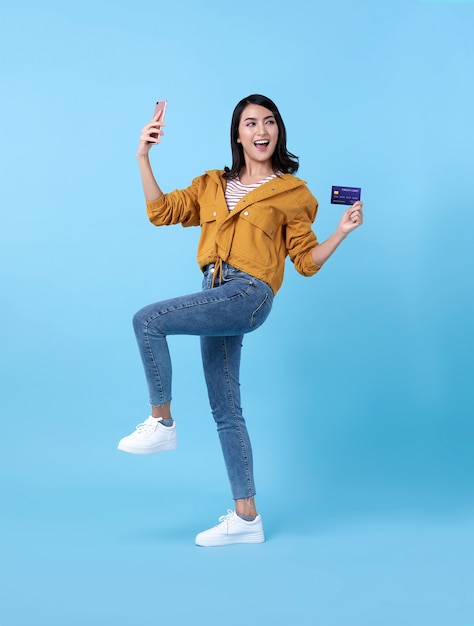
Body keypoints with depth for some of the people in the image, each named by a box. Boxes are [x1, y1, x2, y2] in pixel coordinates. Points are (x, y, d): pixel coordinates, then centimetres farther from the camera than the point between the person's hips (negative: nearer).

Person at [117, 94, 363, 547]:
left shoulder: (291, 192, 6)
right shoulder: (212, 185, 18)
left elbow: (306, 261, 6)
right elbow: (161, 211, 10)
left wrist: (342, 231, -8)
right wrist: (143, 158, 3)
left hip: (249, 293, -6)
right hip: (217, 296, 6)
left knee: (147, 320, -23)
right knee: (225, 412, 7)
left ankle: (161, 422, -7)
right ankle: (245, 518, 15)